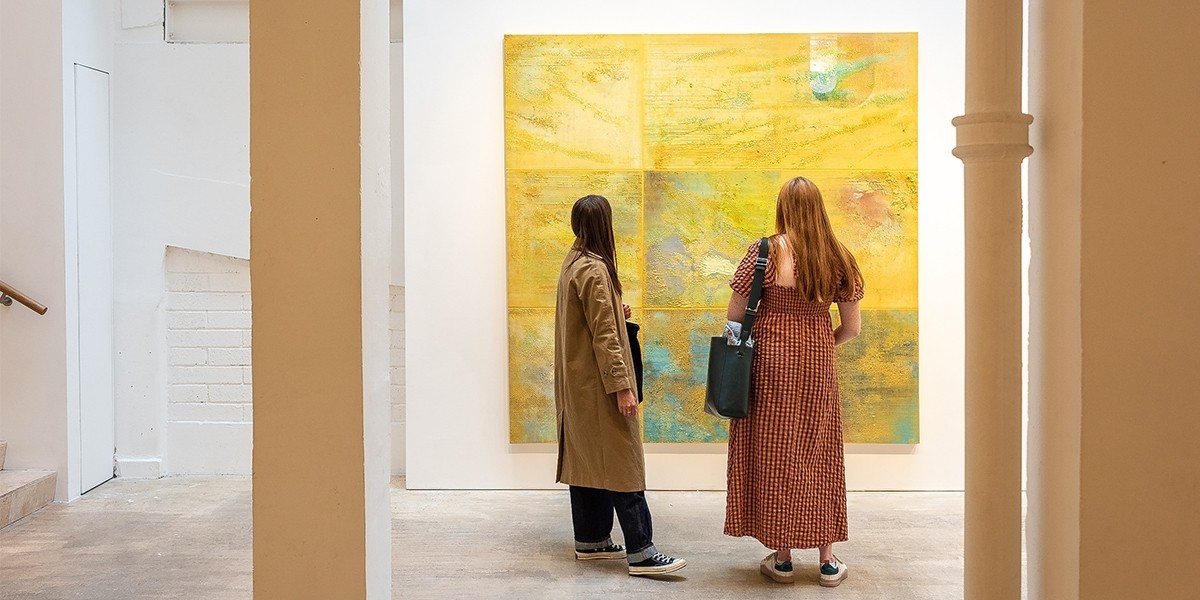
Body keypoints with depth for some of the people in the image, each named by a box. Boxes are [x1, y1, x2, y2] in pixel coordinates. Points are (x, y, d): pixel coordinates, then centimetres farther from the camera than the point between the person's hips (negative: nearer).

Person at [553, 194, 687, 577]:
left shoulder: (574, 262, 11)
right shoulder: (595, 269, -18)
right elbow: (604, 335, -21)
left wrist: (617, 315, 13)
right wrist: (622, 386, -20)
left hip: (577, 382, 10)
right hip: (598, 383, -10)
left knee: (586, 457, 13)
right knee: (621, 461, -8)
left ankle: (590, 539, 20)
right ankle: (640, 552, -6)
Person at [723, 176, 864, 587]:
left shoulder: (765, 253, -9)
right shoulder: (838, 258, 0)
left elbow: (734, 315, -6)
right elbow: (852, 327, 4)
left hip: (771, 363, -3)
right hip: (818, 367, 3)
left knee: (774, 455, 7)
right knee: (818, 455, 12)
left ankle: (782, 558, 14)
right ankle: (828, 560, 18)